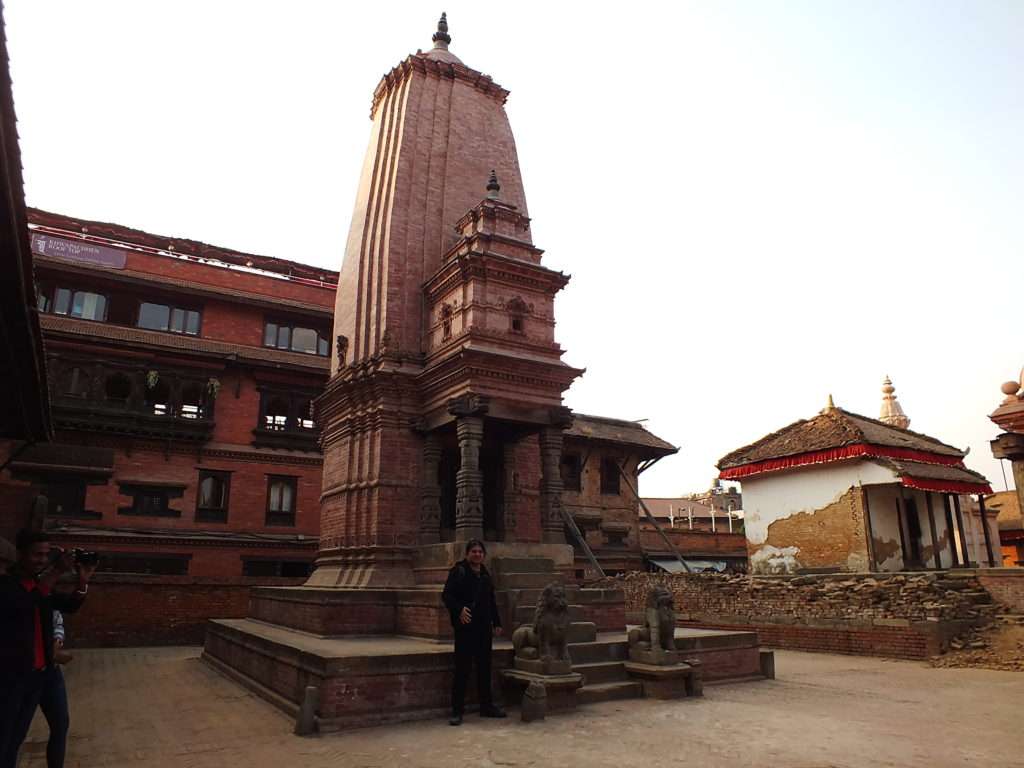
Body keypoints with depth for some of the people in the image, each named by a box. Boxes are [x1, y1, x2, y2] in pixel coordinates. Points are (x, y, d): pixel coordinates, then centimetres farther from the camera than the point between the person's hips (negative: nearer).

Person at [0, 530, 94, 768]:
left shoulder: (42, 582, 8)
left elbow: (70, 606, 9)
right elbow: (23, 605, -30)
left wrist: (83, 580, -10)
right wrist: (56, 572, -32)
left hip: (38, 672, 6)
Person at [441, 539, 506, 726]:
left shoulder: (485, 574, 14)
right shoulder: (458, 571, -6)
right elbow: (446, 595, -13)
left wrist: (496, 622, 18)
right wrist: (459, 610, -28)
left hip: (483, 627, 7)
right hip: (465, 627, -7)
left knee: (484, 667, 13)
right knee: (462, 669, -3)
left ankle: (486, 705, 25)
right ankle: (457, 710, 7)